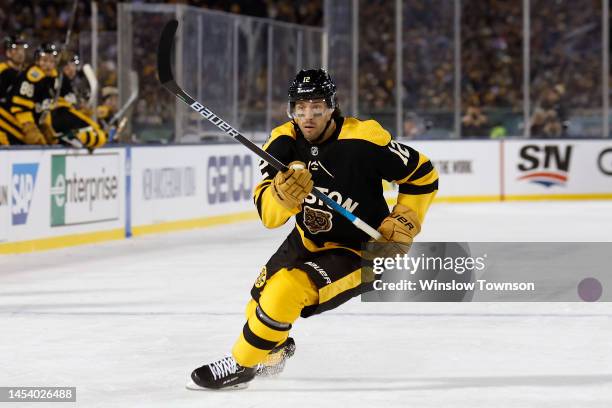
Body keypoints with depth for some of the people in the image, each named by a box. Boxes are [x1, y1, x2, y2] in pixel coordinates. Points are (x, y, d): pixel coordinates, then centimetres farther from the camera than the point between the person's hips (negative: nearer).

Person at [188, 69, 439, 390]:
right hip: (309, 240, 6)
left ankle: (240, 365, -4)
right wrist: (283, 194, -40)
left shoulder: (362, 140, -26)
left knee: (288, 291, -24)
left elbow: (422, 174, -13)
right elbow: (268, 214, -19)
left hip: (358, 251, -6)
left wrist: (405, 221, -21)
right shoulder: (284, 142, -13)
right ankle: (276, 347, 49)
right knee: (262, 294, 13)